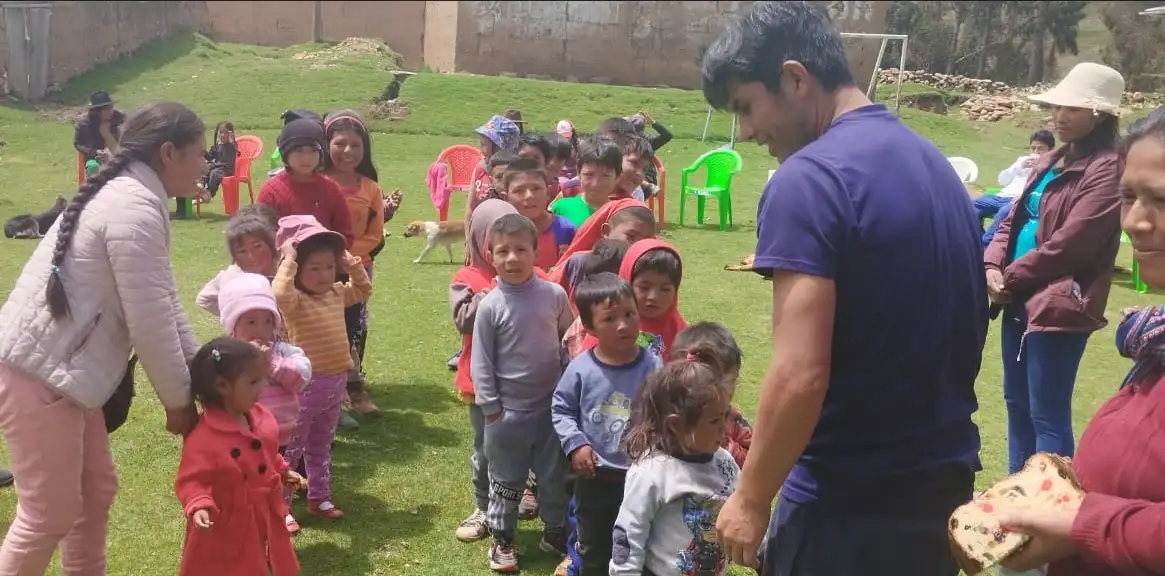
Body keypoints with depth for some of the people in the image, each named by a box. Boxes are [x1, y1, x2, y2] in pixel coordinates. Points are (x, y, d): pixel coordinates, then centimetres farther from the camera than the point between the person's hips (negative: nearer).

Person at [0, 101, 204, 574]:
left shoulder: (127, 195, 13)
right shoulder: (136, 209, -20)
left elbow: (164, 304, 15)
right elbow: (150, 323, -19)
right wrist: (178, 402, -7)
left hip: (60, 367, 10)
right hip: (38, 373, -10)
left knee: (96, 491, 18)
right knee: (51, 512, 1)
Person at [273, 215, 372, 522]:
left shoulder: (336, 294, 7)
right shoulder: (295, 300, -17)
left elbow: (363, 289, 25)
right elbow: (280, 294, -41)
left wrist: (352, 263, 11)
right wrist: (288, 261, -30)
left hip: (335, 382, 8)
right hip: (305, 384, -8)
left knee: (321, 447, 22)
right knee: (290, 449, 4)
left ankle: (319, 497, 34)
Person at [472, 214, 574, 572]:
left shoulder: (555, 295, -7)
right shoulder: (490, 305, -12)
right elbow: (481, 361, -7)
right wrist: (490, 408, -8)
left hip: (551, 405, 2)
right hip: (508, 410, -2)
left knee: (555, 475, 16)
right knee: (506, 481, 13)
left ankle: (555, 532, 35)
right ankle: (502, 539, 30)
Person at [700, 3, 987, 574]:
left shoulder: (808, 179, -20)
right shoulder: (936, 164, 7)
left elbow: (801, 375, -26)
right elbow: (940, 333, 13)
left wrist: (751, 498, -13)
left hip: (850, 502, -8)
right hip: (946, 483, 8)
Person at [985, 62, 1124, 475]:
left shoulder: (1106, 170, -13)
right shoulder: (1050, 163, 15)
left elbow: (1068, 243, -19)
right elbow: (1014, 218, 14)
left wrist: (1010, 277, -10)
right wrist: (993, 265, -4)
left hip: (1058, 307, -9)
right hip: (1021, 301, 9)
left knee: (1047, 416, -4)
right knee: (1017, 403, 18)